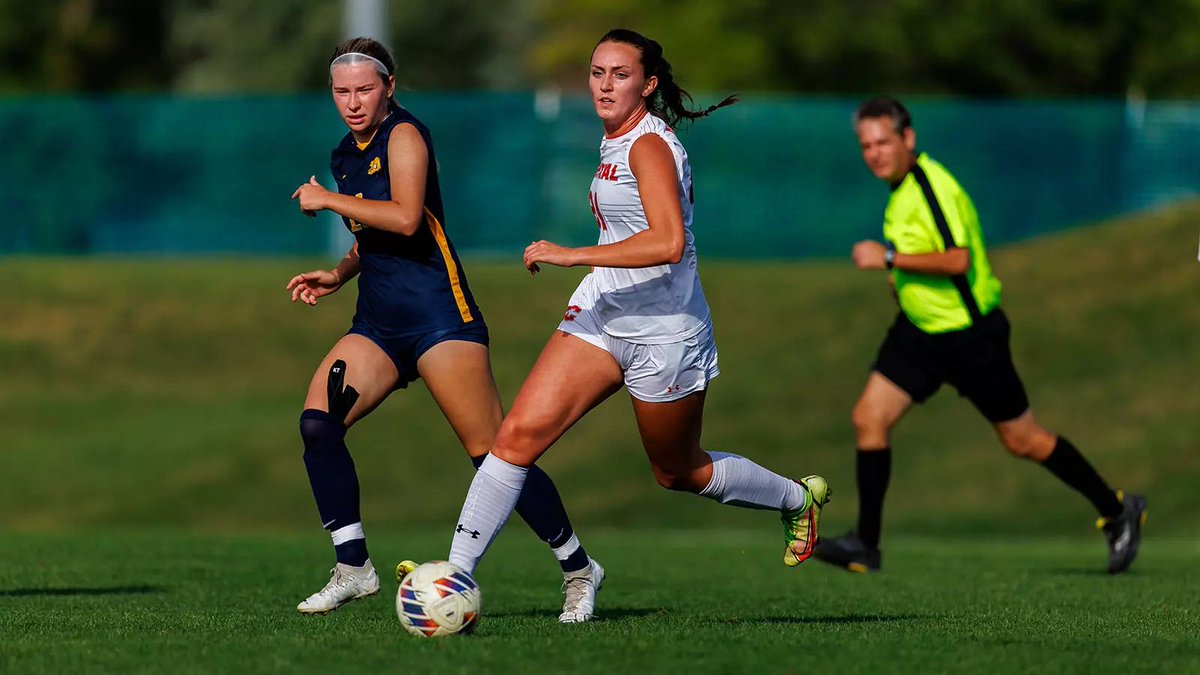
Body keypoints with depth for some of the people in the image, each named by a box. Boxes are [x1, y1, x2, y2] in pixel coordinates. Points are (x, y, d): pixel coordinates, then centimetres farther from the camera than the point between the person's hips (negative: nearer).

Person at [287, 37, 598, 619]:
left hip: (436, 312, -8)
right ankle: (353, 568, -9)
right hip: (376, 322, 8)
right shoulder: (348, 154, 17)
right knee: (316, 421, -14)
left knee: (492, 453, -10)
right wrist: (337, 276, 14)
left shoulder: (403, 135, -7)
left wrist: (327, 200, -14)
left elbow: (404, 219, -23)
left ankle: (577, 565, 5)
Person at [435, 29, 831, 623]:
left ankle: (798, 499, 39)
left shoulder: (649, 145, -20)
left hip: (663, 333, -7)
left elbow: (668, 243, -34)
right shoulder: (615, 141, 8)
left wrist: (569, 256, -34)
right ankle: (456, 572, -13)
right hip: (601, 316, 7)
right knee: (519, 433, -11)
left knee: (678, 472, 13)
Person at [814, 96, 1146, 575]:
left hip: (969, 334, -9)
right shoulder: (903, 187, 7)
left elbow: (958, 260, -32)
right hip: (919, 331, 9)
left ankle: (1117, 511, 20)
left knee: (1022, 440, 3)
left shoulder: (933, 187, -23)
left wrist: (889, 258, -31)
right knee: (869, 418, -4)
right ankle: (866, 544, -1)